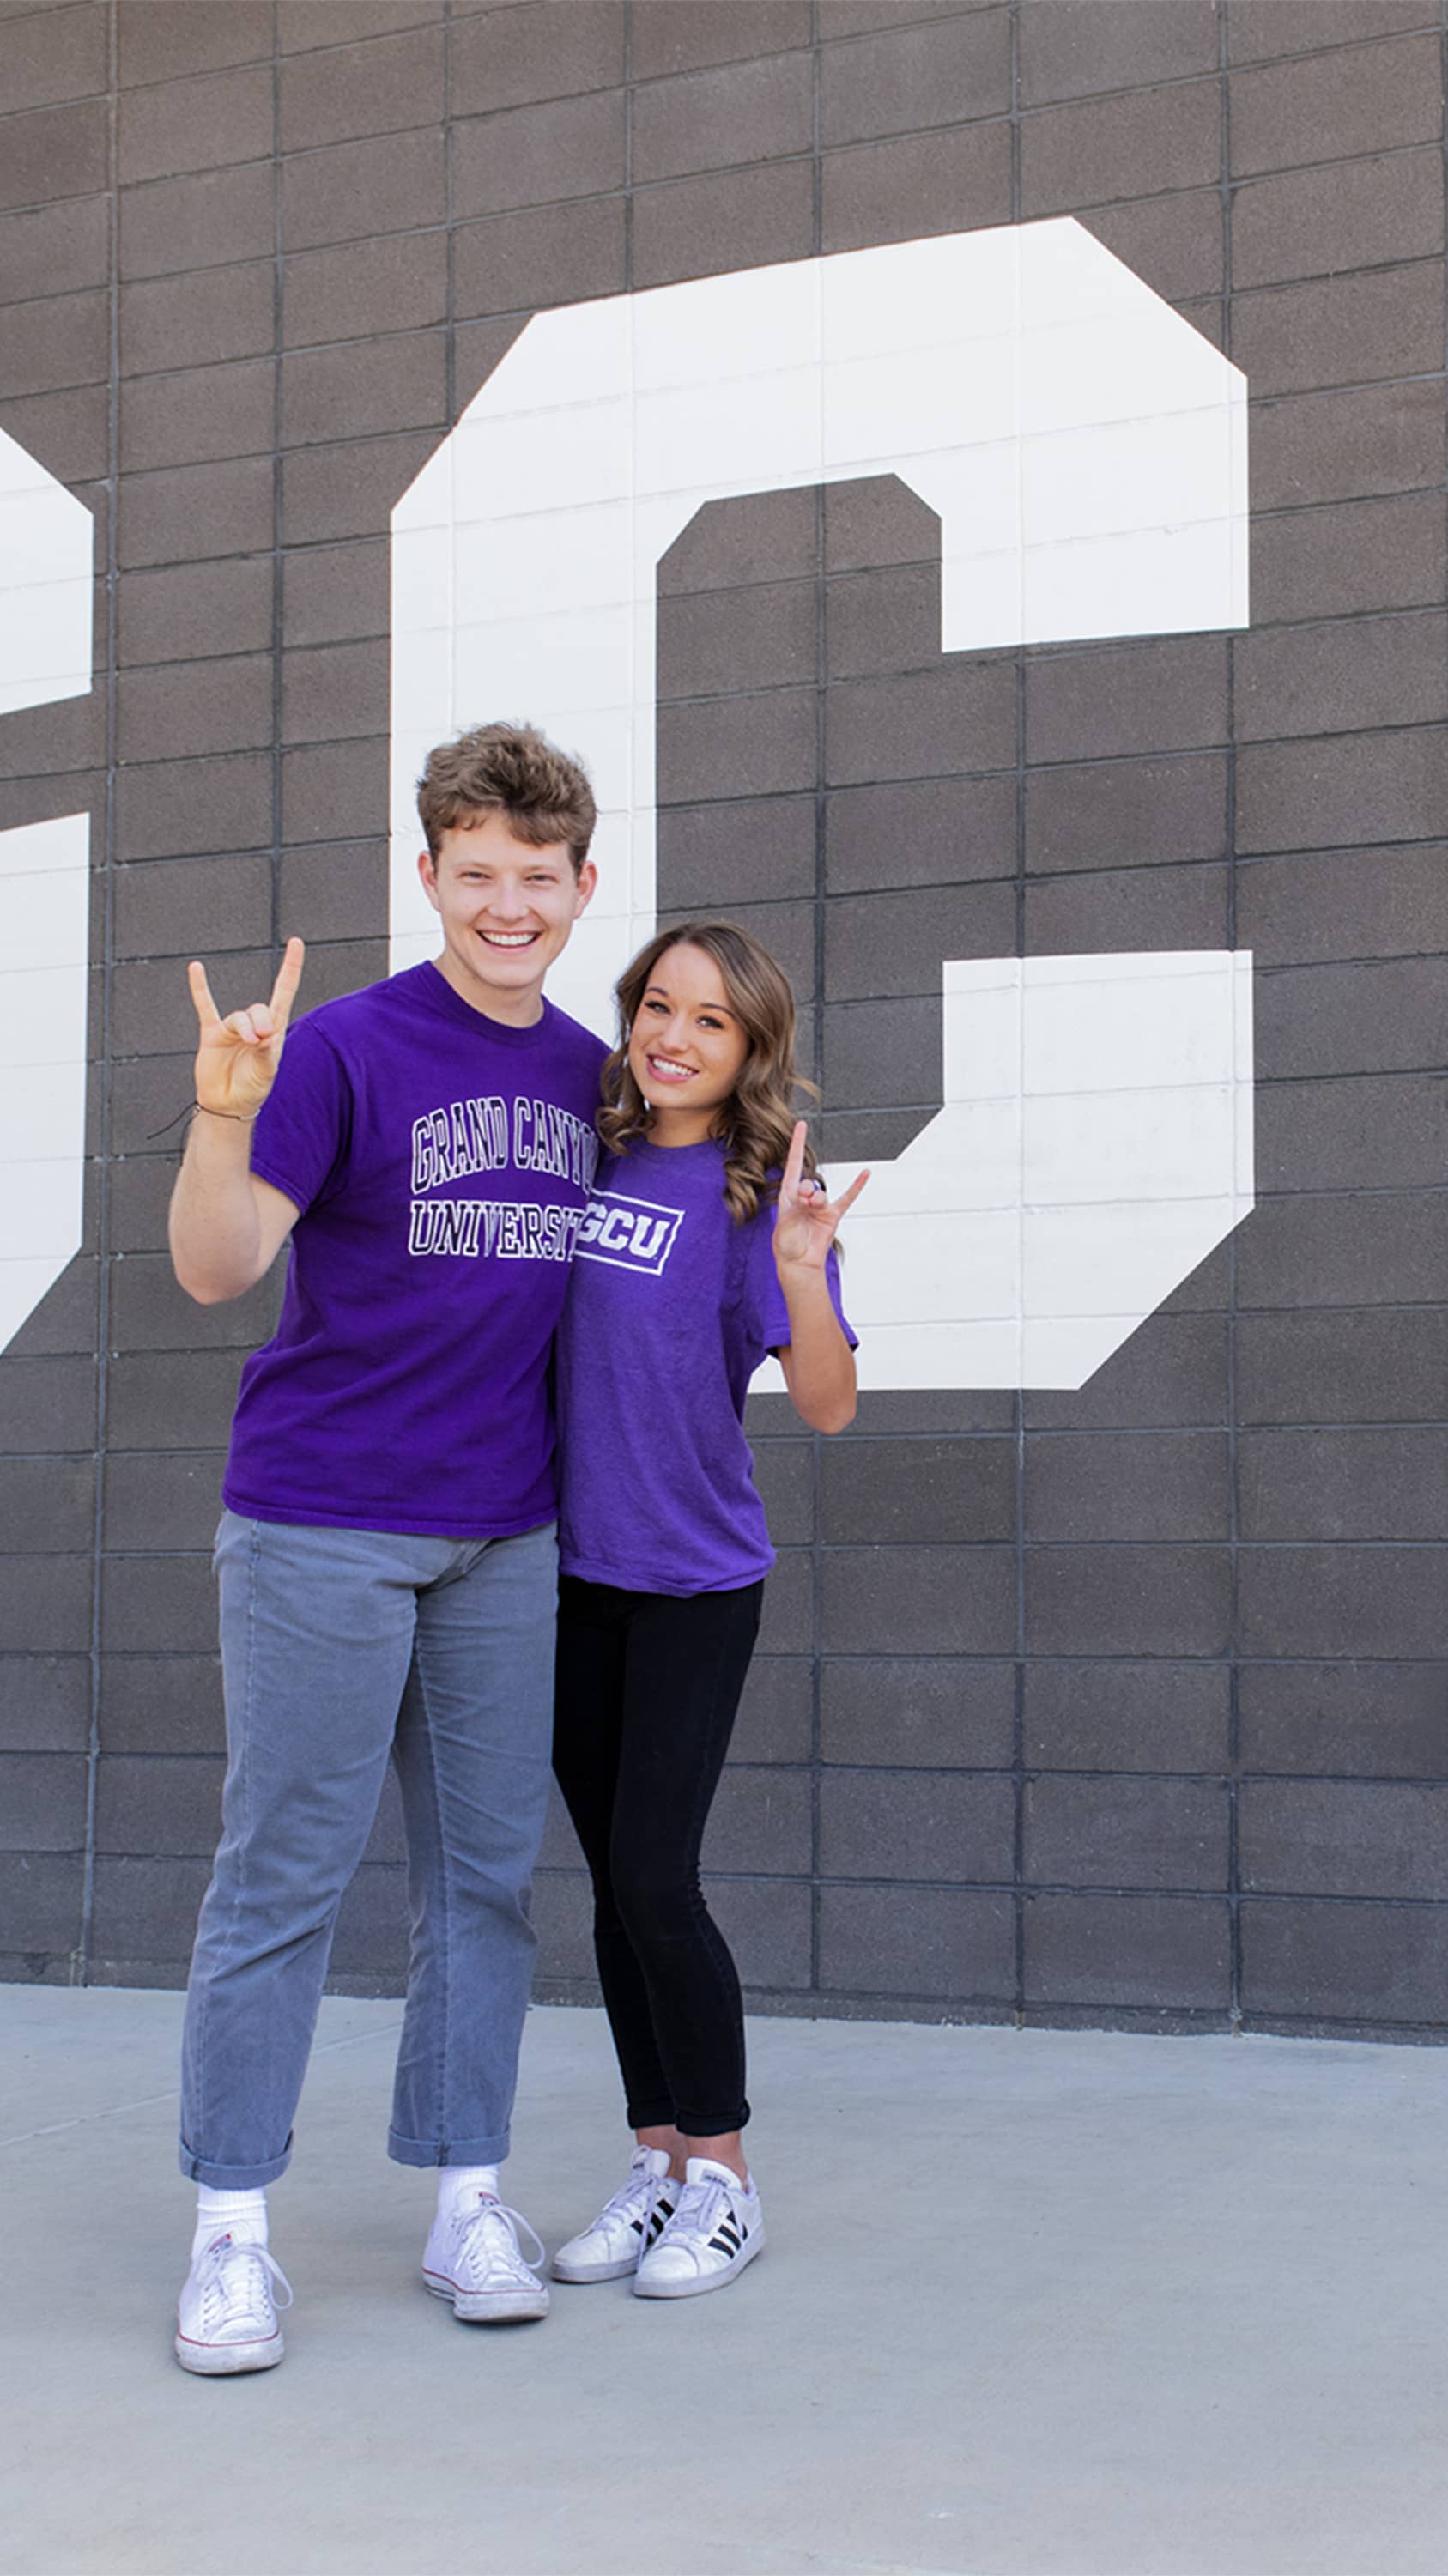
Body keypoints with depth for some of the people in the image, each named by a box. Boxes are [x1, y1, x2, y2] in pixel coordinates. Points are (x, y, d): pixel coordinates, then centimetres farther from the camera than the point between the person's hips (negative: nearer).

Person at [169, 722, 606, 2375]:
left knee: (486, 1872, 9)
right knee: (284, 1876, -1)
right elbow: (214, 1267, -15)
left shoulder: (590, 1076, 9)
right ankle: (229, 2229, 8)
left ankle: (465, 2201, 19)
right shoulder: (346, 1048, -8)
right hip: (320, 1528, -5)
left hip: (504, 1538, 5)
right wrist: (225, 1116, -31)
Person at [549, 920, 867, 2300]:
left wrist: (799, 1274, -33)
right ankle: (655, 2163, 20)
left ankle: (724, 2177, 7)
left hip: (695, 1577, -5)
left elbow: (828, 1406, -17)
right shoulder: (587, 1159, 5)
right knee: (614, 1885, 9)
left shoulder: (761, 1191, -9)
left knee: (654, 1876, -9)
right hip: (571, 1571, 5)